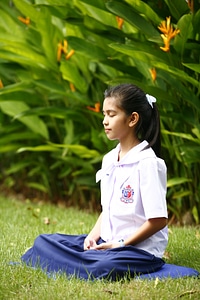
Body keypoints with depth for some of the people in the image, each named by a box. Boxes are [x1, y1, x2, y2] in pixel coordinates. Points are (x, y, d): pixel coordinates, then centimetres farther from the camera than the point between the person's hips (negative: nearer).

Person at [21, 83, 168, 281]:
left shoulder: (147, 162, -14)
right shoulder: (109, 160, 11)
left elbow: (159, 220, -16)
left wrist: (120, 244, -15)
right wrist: (94, 235, -1)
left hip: (140, 249, -7)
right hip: (106, 243, 8)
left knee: (105, 268, -37)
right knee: (43, 242, 5)